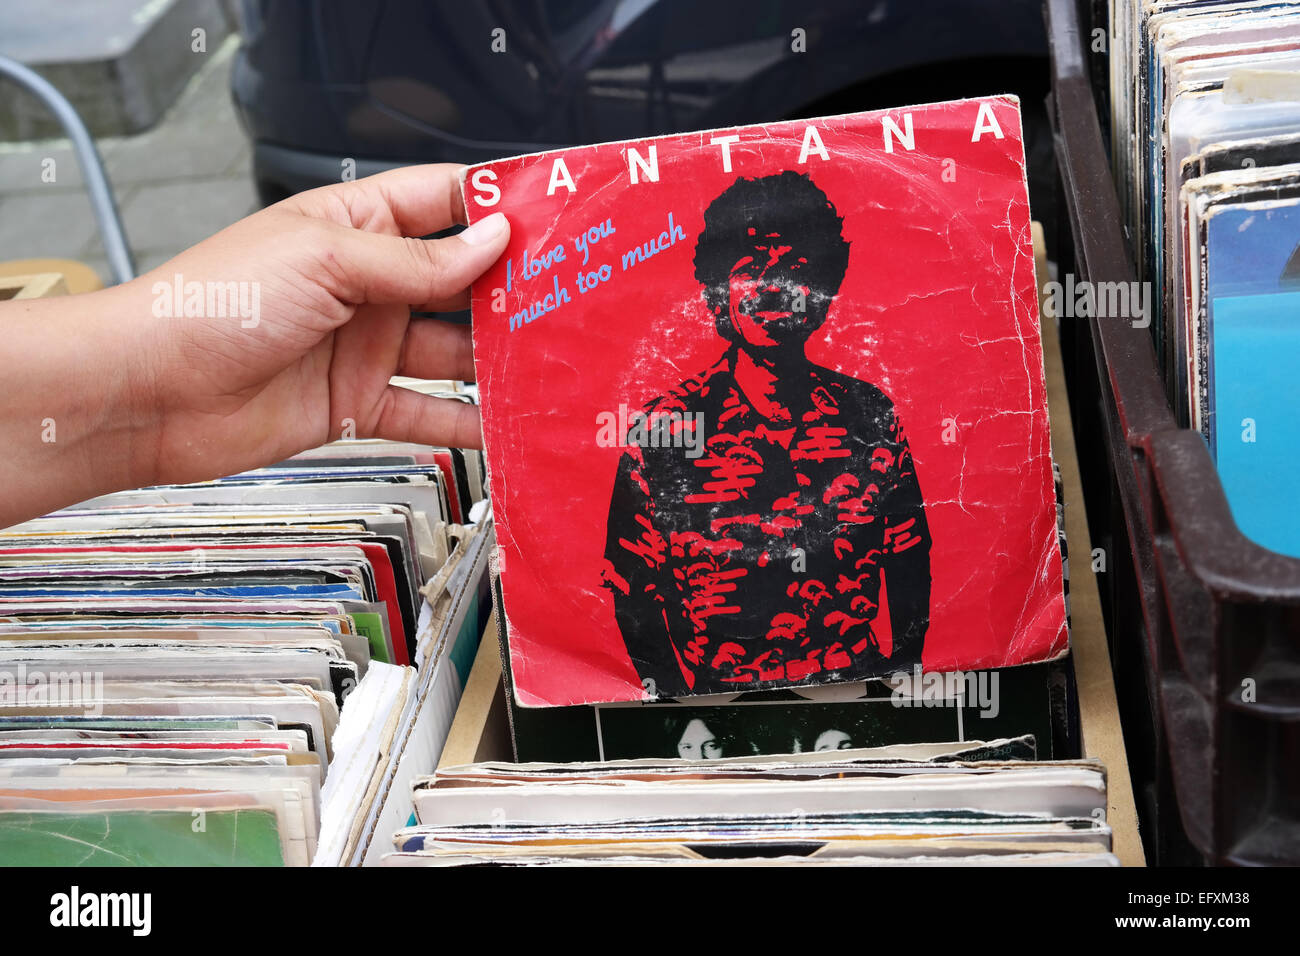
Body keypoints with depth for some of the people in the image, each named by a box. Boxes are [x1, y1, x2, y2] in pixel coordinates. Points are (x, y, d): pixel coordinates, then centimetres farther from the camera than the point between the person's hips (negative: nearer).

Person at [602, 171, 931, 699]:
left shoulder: (870, 413, 7)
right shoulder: (663, 425, -1)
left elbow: (909, 569, 14)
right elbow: (632, 588, 2)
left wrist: (902, 677, 6)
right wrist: (681, 698, -6)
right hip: (718, 707, -2)